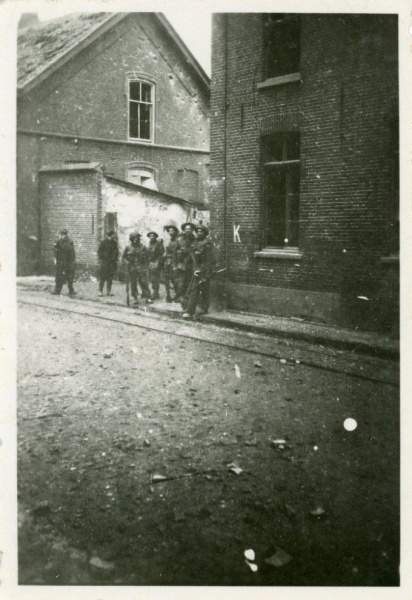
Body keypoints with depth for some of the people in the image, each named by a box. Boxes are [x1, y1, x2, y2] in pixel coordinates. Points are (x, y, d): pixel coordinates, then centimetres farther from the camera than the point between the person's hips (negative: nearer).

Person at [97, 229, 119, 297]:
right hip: (104, 262, -4)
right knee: (102, 278, -3)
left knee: (110, 278, 6)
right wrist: (102, 260, -7)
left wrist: (116, 259, 8)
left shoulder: (115, 243, 10)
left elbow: (117, 252, 18)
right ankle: (100, 291, 3)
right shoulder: (103, 243, -4)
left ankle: (109, 291, 12)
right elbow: (99, 252, 0)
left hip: (112, 262, 4)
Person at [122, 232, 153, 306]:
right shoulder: (128, 248, 5)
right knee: (133, 284, 3)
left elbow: (147, 258, 10)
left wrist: (145, 267, 1)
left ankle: (147, 298, -4)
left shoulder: (143, 247, 6)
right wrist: (127, 262, -8)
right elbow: (123, 257, 11)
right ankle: (135, 299, 11)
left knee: (144, 282, -8)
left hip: (141, 268, -1)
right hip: (131, 268, 1)